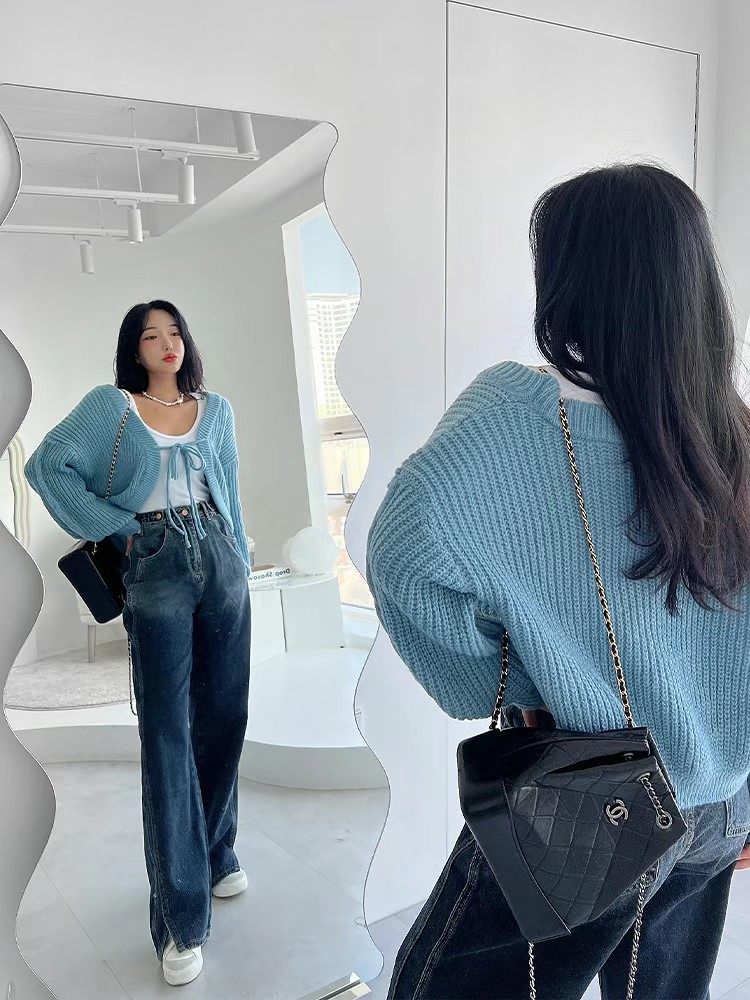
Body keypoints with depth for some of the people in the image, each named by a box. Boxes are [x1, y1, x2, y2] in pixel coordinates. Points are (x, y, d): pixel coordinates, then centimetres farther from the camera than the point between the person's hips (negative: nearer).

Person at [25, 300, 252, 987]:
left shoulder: (216, 409, 14)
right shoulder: (111, 406, 4)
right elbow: (49, 464, -3)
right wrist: (115, 525, -5)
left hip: (221, 558, 4)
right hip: (155, 566, -4)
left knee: (224, 716, 7)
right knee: (167, 731, -5)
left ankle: (214, 854, 29)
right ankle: (182, 918, 1)